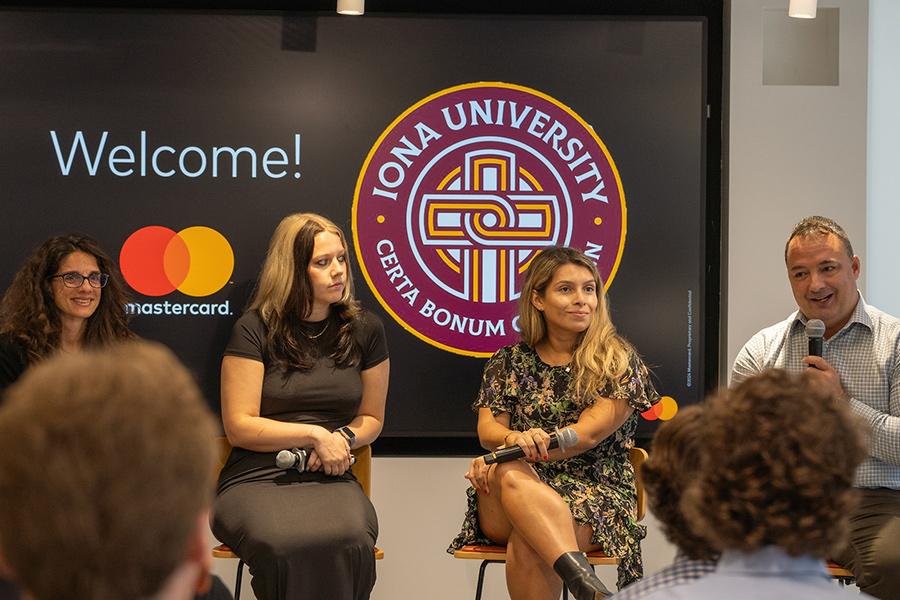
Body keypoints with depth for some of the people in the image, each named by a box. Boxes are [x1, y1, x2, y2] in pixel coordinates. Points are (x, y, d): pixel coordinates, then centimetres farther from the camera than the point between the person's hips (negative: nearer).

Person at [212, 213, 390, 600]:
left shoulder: (364, 330, 11)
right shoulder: (255, 329, 0)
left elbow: (372, 418, 21)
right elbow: (239, 427, -3)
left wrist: (343, 439, -2)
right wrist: (316, 434, -11)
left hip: (331, 480, 3)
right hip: (256, 479, -2)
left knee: (352, 542, -36)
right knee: (285, 546, -39)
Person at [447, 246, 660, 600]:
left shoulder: (618, 361, 4)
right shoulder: (509, 361, 14)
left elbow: (587, 434, -8)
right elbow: (488, 429, 5)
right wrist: (515, 439, -23)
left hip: (593, 494, -2)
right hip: (508, 509, 2)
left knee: (526, 545, -35)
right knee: (510, 474, -36)